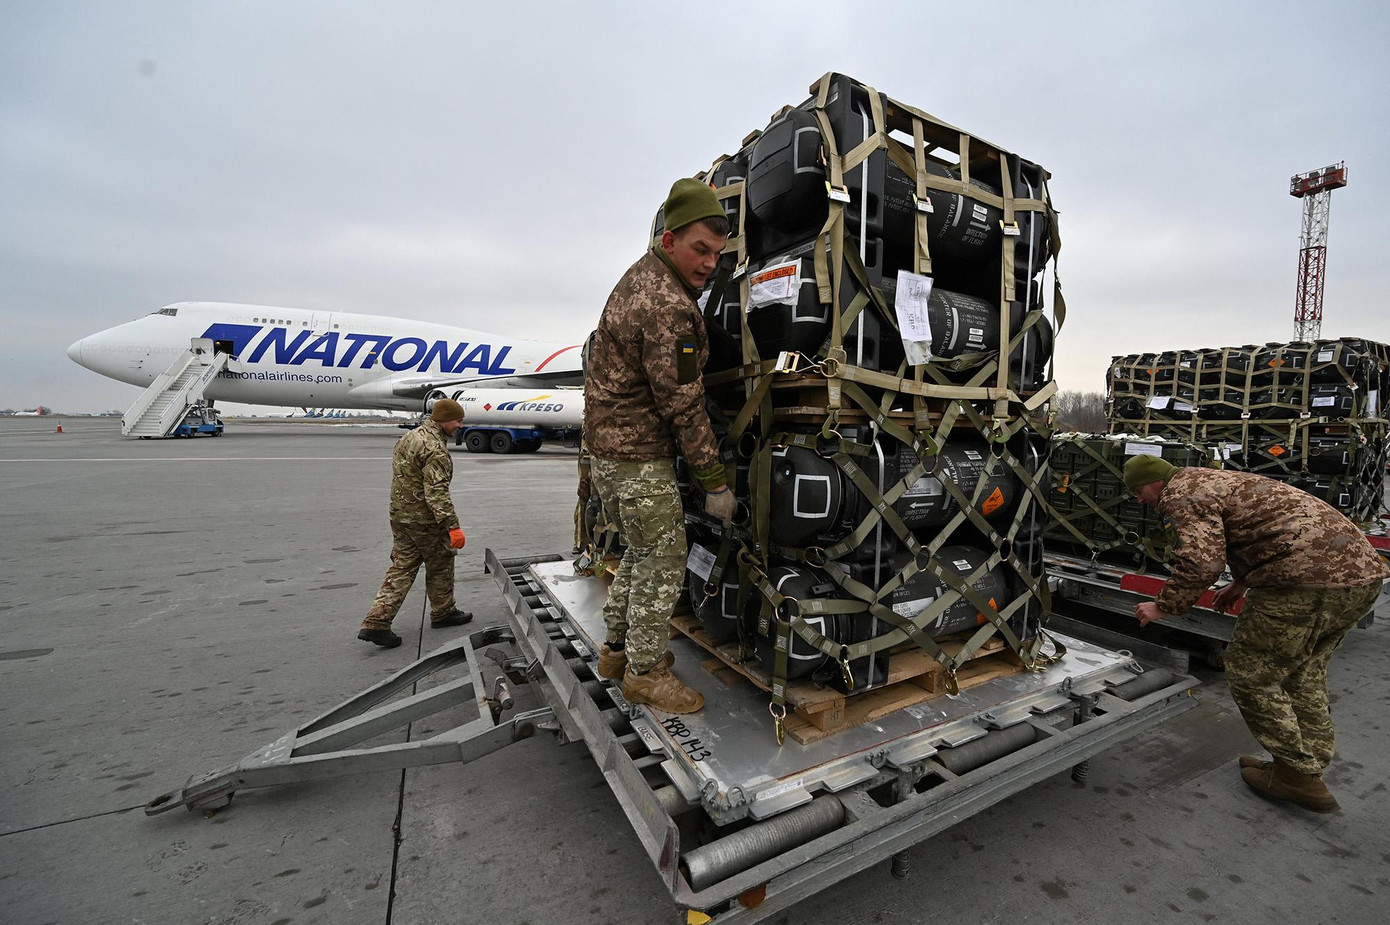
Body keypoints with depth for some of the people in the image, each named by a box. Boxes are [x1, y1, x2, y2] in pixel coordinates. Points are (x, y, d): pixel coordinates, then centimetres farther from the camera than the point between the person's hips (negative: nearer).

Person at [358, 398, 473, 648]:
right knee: (440, 565, 10)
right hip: (425, 520, -9)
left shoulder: (410, 436, 12)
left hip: (400, 515, 9)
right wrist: (453, 526, -29)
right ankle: (442, 613, 27)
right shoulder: (435, 448, -21)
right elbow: (437, 492, -28)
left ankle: (376, 623, 8)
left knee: (401, 568, 12)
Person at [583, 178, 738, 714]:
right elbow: (683, 406, -22)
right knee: (663, 558, 1)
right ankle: (644, 672, 17)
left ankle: (618, 648, 34)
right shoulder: (668, 308, -22)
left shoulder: (642, 275, 11)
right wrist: (715, 483, -14)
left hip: (610, 441, 10)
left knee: (642, 549, 20)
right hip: (636, 454, -10)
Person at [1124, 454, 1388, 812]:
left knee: (1251, 673, 4)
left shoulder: (1181, 494, -9)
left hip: (1309, 580, -11)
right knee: (1304, 674, 23)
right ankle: (1311, 763, 33)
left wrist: (1163, 606, -7)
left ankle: (1298, 776, 14)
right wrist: (1241, 584, 45)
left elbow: (1201, 560, -20)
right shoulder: (1212, 480, 23)